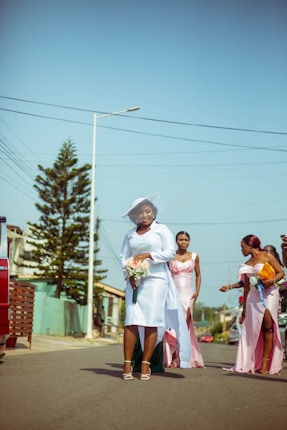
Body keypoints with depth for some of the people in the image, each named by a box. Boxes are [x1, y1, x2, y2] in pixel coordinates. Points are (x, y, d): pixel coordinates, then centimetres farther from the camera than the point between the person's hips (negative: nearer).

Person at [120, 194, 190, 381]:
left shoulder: (162, 229, 5)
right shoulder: (130, 234, 15)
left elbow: (170, 252, -4)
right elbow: (124, 257, 12)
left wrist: (148, 255, -12)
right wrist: (129, 274, -5)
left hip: (156, 279, -2)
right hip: (135, 281, 3)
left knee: (151, 322, -5)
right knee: (132, 321, -7)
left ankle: (146, 365, -2)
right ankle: (127, 365, -6)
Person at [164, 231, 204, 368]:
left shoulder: (194, 256, 9)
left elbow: (198, 275, 15)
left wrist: (197, 291, 4)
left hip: (188, 293, 1)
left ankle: (178, 357, -4)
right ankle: (172, 358, 2)